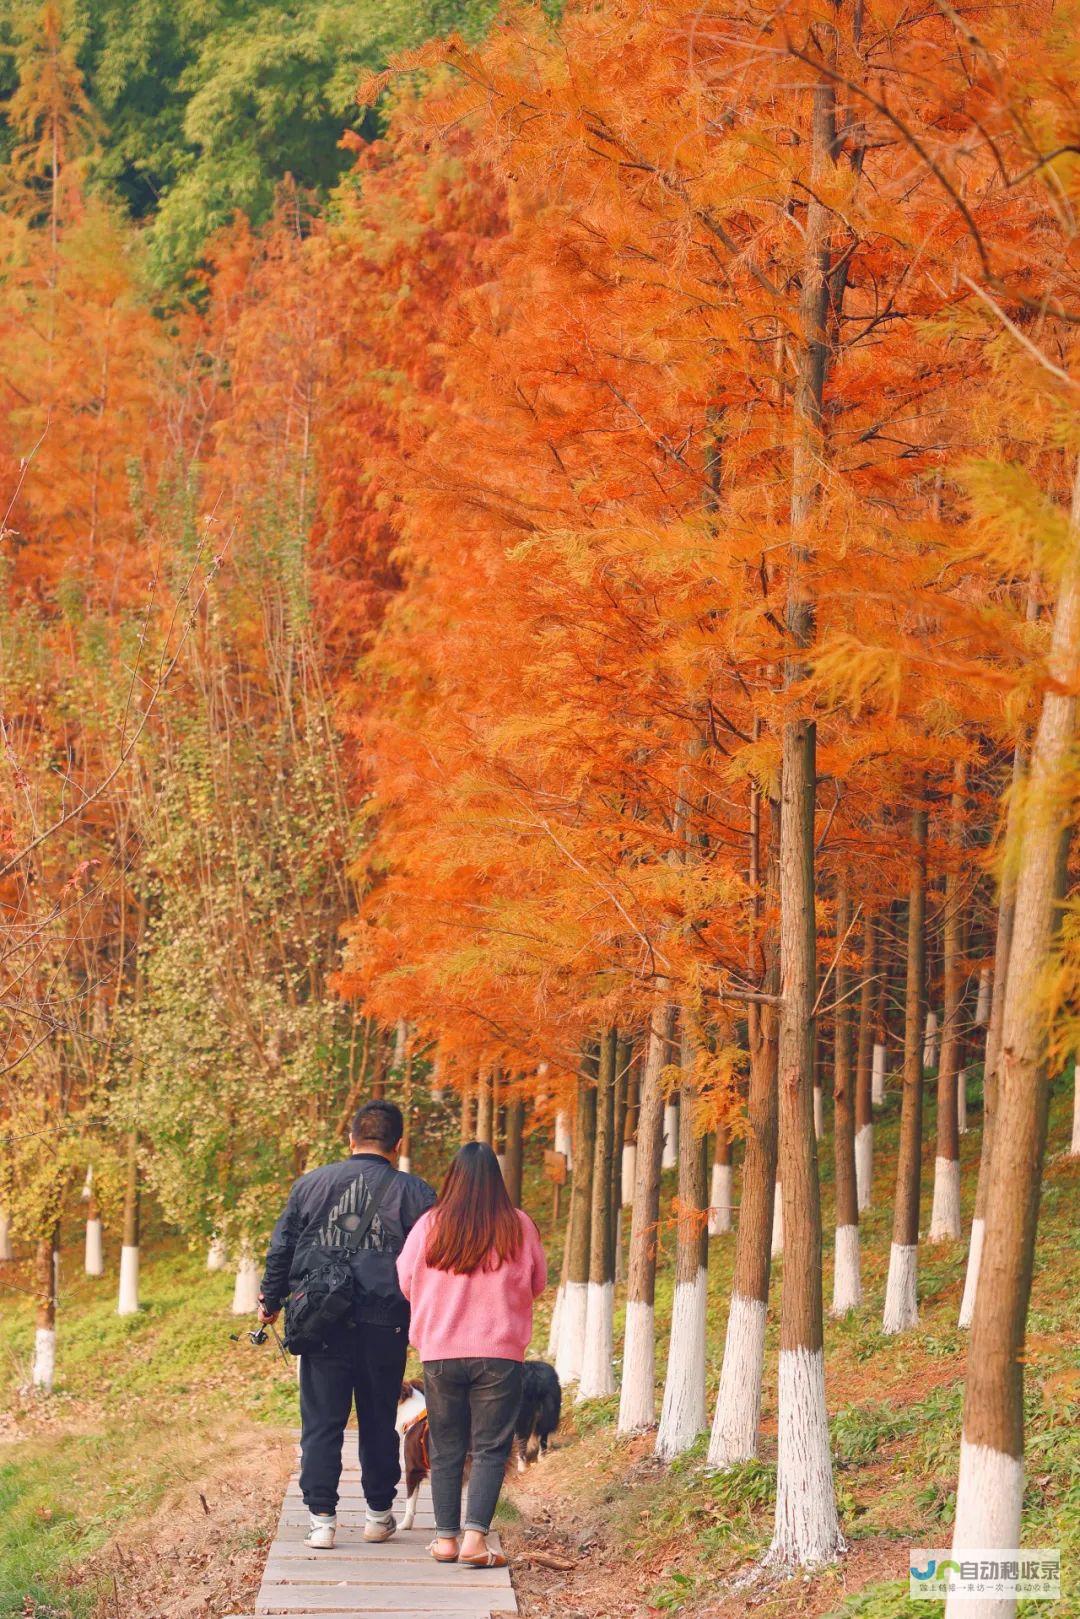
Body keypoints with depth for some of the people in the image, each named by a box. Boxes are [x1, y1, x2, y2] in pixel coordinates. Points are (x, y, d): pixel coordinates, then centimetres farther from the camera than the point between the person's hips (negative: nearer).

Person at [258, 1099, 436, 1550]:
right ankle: (379, 1513, 21)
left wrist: (270, 1302, 22)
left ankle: (321, 1517, -3)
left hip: (322, 1325, 0)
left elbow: (280, 1250, 9)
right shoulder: (413, 1192, 1)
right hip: (385, 1326, 0)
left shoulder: (310, 1184, 5)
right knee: (379, 1421, 13)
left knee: (321, 1423, 3)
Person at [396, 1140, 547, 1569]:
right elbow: (537, 1285, 9)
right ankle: (474, 1537, -8)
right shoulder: (518, 1228, -5)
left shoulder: (430, 1227, -5)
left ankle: (446, 1538, 12)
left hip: (440, 1354, 1)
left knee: (446, 1449, 12)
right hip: (499, 1355, -1)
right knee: (490, 1448, 3)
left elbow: (405, 1282, 7)